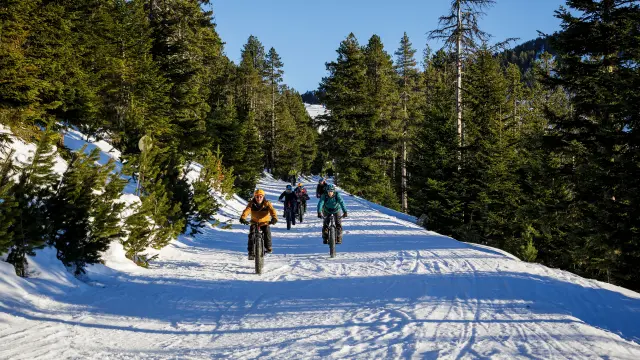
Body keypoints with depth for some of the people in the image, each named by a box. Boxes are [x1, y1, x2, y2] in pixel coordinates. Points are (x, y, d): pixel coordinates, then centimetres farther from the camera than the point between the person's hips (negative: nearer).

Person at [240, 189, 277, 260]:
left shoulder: (267, 203, -13)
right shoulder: (251, 203, -12)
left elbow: (272, 210, -29)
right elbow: (247, 210, -29)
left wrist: (274, 218, -49)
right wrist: (242, 218, -49)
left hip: (265, 222, -1)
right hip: (254, 222, 1)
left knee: (267, 232, -23)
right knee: (251, 234, -19)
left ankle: (268, 247, 4)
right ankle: (251, 252, -9)